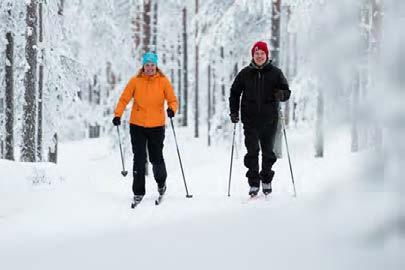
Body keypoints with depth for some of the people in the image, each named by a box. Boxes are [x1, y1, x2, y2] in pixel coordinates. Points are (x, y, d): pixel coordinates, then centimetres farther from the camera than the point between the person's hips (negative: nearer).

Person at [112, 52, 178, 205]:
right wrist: (117, 115, -13)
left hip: (157, 126, 0)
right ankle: (138, 192, 6)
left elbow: (172, 100, 0)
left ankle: (161, 183, 34)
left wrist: (172, 109, -21)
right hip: (137, 125, 0)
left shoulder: (163, 81, 0)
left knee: (156, 158, 6)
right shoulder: (135, 81, 0)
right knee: (139, 160, 0)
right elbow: (124, 99, 0)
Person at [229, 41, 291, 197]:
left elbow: (287, 92, 4)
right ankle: (254, 184, -2)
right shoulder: (245, 74, 6)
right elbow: (234, 93, 14)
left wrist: (281, 94, -20)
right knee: (252, 152, -6)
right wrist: (234, 112, 3)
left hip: (269, 119, 0)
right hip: (250, 119, 0)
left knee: (268, 151, 7)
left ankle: (267, 181, 22)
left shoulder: (275, 73, 3)